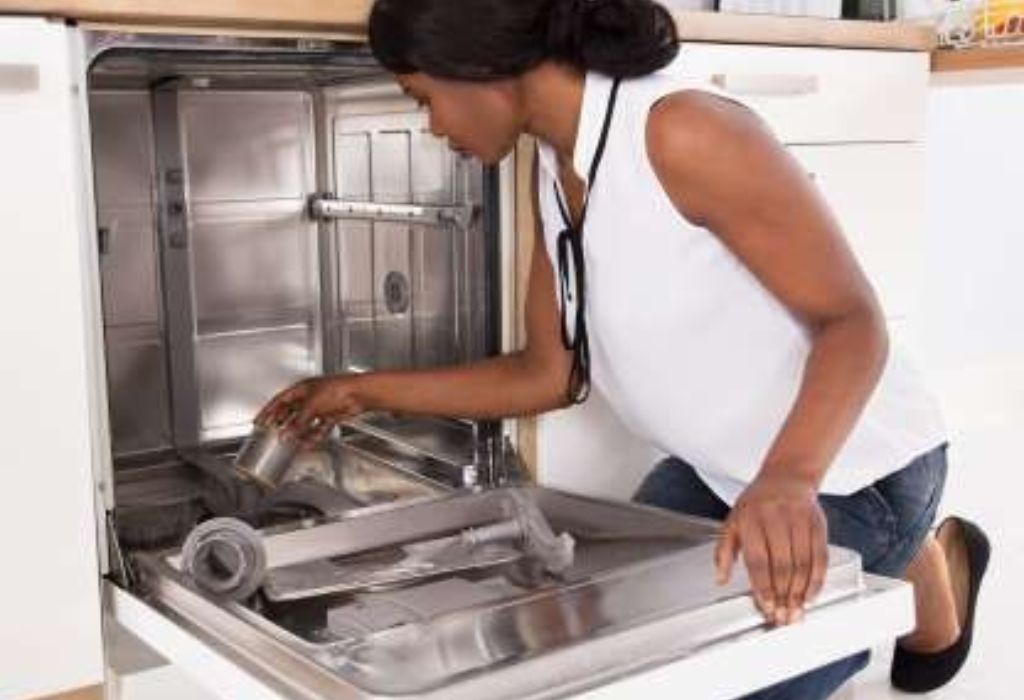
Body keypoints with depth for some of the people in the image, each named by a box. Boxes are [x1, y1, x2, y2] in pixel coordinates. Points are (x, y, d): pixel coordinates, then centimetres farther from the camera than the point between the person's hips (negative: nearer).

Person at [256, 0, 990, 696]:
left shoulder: (685, 133, -29)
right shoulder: (556, 171, -2)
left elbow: (854, 321, -27)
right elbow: (550, 374, 4)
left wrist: (789, 477, -45)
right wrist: (365, 392, 6)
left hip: (852, 469, -8)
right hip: (719, 468, 8)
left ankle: (919, 565, 15)